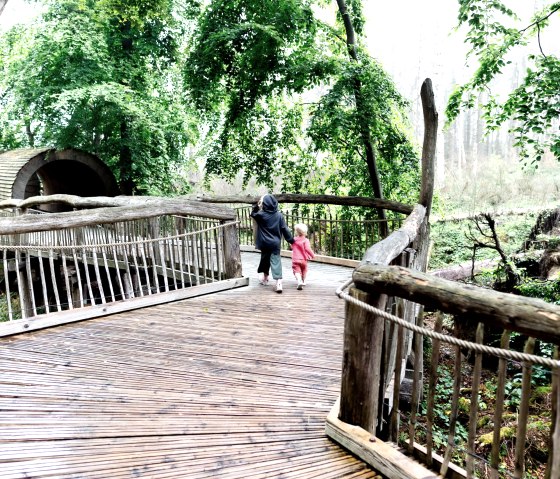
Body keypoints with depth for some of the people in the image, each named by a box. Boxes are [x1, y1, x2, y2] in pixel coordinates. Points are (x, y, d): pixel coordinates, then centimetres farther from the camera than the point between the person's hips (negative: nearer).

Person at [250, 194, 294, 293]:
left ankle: (265, 278, 37)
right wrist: (291, 240, 5)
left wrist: (257, 205, 4)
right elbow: (285, 229, -2)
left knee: (265, 260, 19)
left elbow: (252, 214, 13)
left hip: (265, 243, 0)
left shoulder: (261, 215, -9)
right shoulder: (279, 215, -5)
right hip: (276, 244, 0)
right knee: (276, 261, -2)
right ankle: (279, 282, -15)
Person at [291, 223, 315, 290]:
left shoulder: (294, 240, 5)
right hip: (303, 259, -1)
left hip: (295, 259, 1)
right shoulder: (305, 240, -9)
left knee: (297, 271, -7)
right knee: (304, 270, 23)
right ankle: (303, 281, 35)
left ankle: (299, 281, -31)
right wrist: (312, 255, -10)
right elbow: (307, 249, -21)